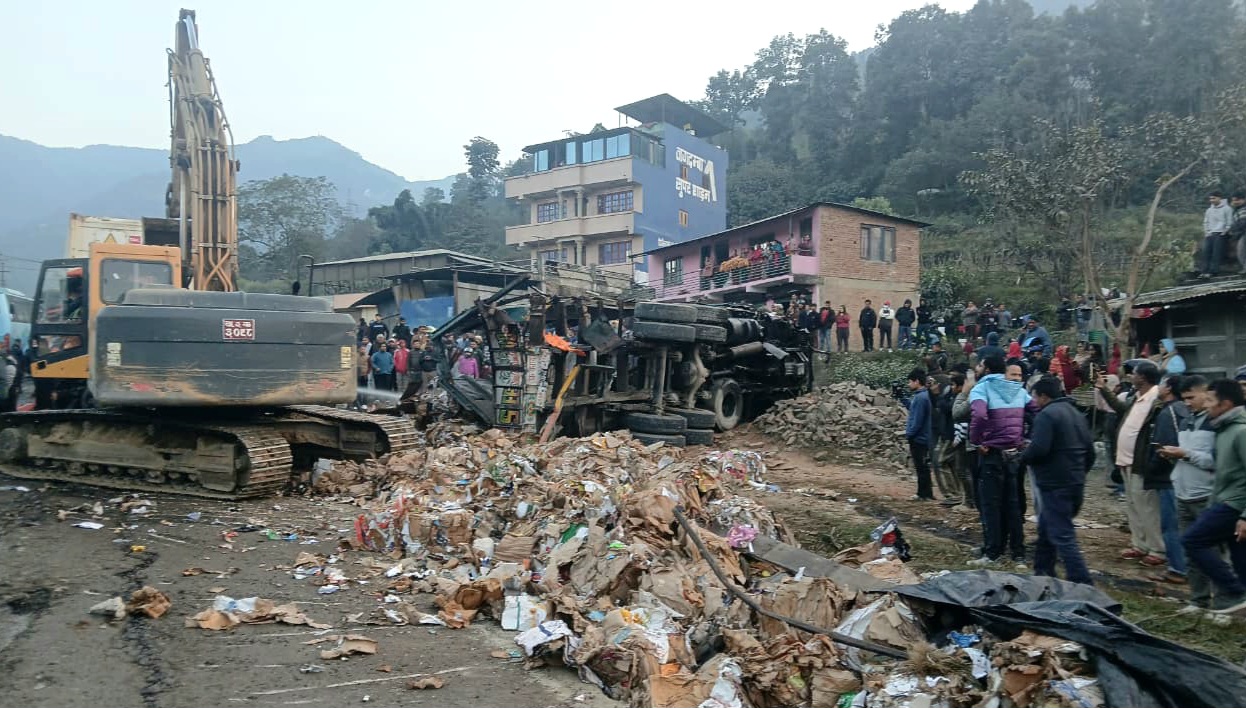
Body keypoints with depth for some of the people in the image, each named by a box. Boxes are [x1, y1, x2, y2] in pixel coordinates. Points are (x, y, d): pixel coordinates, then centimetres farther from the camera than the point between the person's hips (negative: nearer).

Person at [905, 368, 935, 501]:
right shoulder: (922, 395, 11)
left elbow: (917, 420, -22)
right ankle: (924, 493, 21)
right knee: (923, 467, 14)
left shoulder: (920, 397, -20)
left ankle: (924, 494, 6)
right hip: (921, 437, 10)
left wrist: (909, 433, -14)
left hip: (918, 437, -10)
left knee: (921, 467, -1)